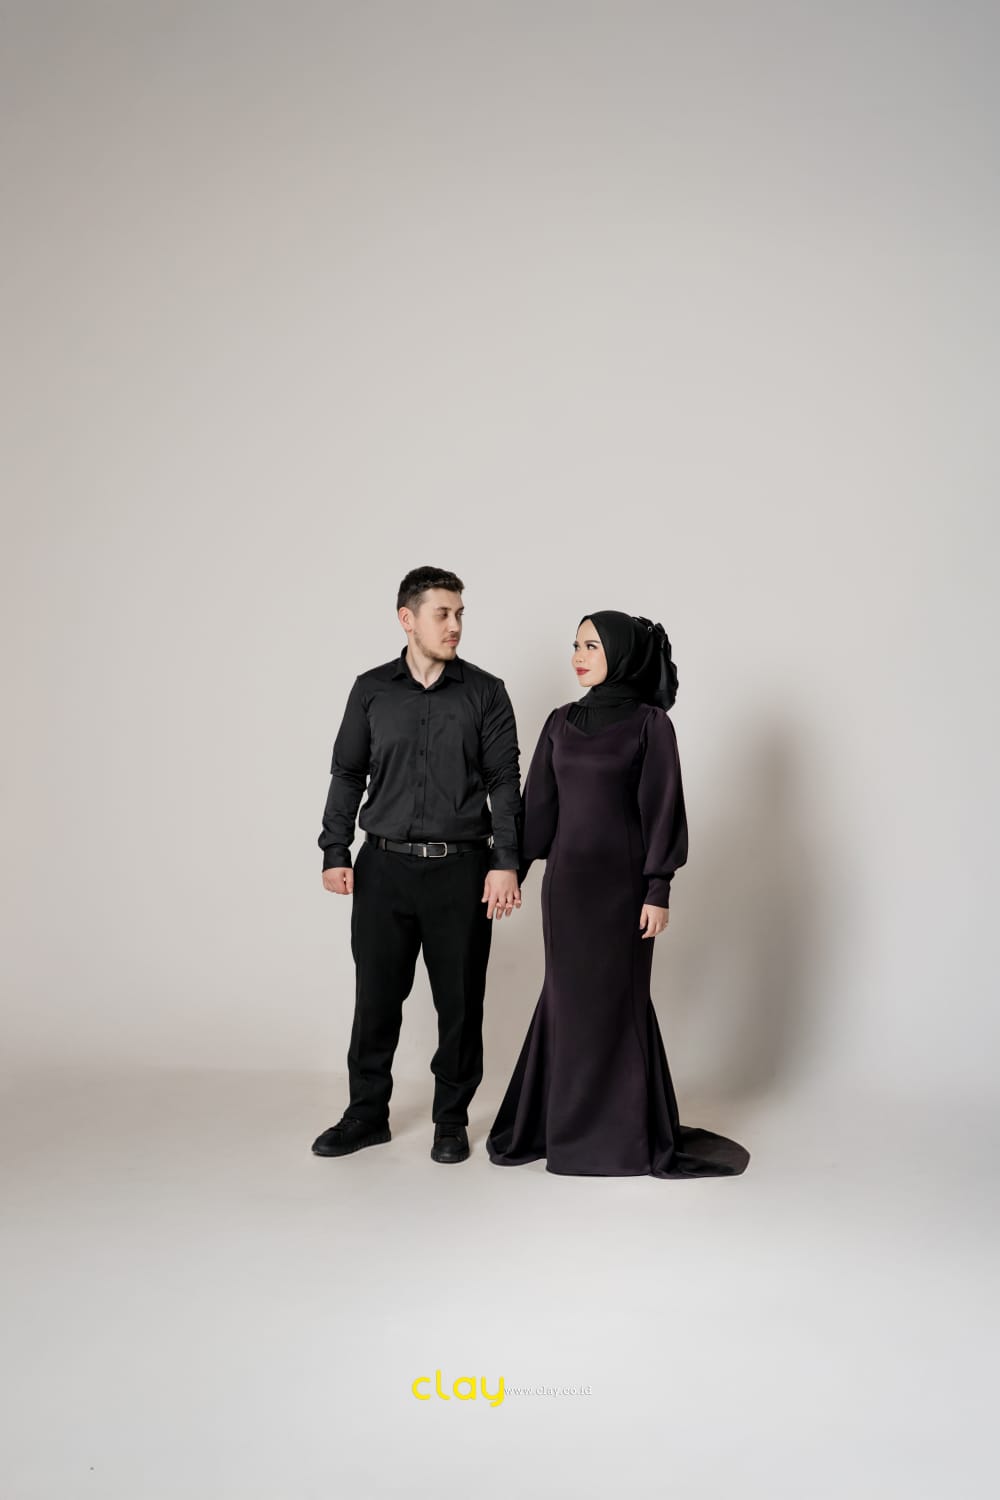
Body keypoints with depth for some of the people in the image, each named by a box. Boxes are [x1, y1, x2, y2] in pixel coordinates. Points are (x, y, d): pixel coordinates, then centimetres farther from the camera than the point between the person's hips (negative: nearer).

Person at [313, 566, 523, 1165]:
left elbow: (504, 781, 0)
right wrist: (335, 853, 3)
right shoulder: (372, 690, 5)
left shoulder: (485, 692, 1)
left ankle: (452, 1118, 21)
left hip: (461, 869, -1)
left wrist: (506, 862, -8)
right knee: (376, 995, 8)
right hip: (384, 867, 1)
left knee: (459, 1000, 6)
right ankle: (367, 1112, 23)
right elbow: (347, 774, 9)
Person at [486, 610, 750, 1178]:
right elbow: (540, 804, 11)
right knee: (568, 997, 10)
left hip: (621, 879, -5)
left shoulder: (650, 723, -7)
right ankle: (560, 1120, 23)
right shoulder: (562, 722, 8)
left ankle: (624, 1132, 16)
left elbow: (662, 808, -9)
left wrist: (658, 890, -13)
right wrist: (511, 871, 8)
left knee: (615, 1000, 2)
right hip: (568, 877, 5)